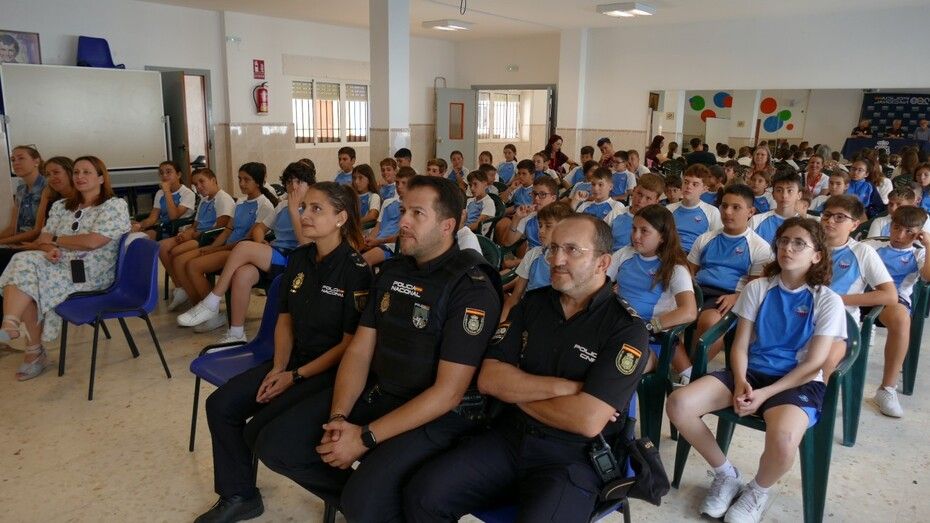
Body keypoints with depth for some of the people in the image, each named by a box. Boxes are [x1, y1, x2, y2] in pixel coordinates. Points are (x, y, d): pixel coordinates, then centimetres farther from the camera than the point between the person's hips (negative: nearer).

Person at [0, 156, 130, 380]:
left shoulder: (115, 205, -1)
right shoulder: (61, 207, 20)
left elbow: (92, 242, -13)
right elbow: (42, 241, 13)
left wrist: (54, 239, 0)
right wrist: (49, 249, -11)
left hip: (91, 274, -5)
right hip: (58, 267, 6)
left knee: (26, 276, -25)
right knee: (23, 262, -25)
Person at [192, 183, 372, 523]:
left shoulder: (355, 270, -17)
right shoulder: (299, 259, 4)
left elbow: (351, 342, -16)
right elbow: (285, 319, 10)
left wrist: (296, 376, -15)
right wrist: (278, 368, -4)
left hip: (331, 370, -7)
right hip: (293, 360, 7)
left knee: (259, 431, -20)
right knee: (220, 406, -4)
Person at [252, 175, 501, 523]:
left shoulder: (473, 288, -17)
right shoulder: (391, 271, 7)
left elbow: (448, 392, -20)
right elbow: (359, 350, 6)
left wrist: (365, 438, -20)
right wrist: (338, 418, -10)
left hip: (436, 415, -7)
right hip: (373, 393, 7)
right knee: (274, 446, 0)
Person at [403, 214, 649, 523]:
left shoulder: (626, 329, -10)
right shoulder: (532, 303, 6)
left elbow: (587, 421, -20)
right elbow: (489, 378, -1)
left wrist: (518, 392, -6)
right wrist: (560, 387, -14)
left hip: (573, 458, -4)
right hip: (509, 437, 4)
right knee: (422, 495, -15)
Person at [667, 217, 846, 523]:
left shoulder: (828, 301, -1)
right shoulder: (757, 289, 7)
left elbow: (813, 364, -7)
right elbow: (740, 345, 5)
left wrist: (765, 394, -17)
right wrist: (740, 383, -16)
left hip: (798, 383, -3)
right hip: (751, 372, 3)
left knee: (783, 439, -38)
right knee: (678, 404, -22)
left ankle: (758, 492, 0)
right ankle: (726, 475, 3)